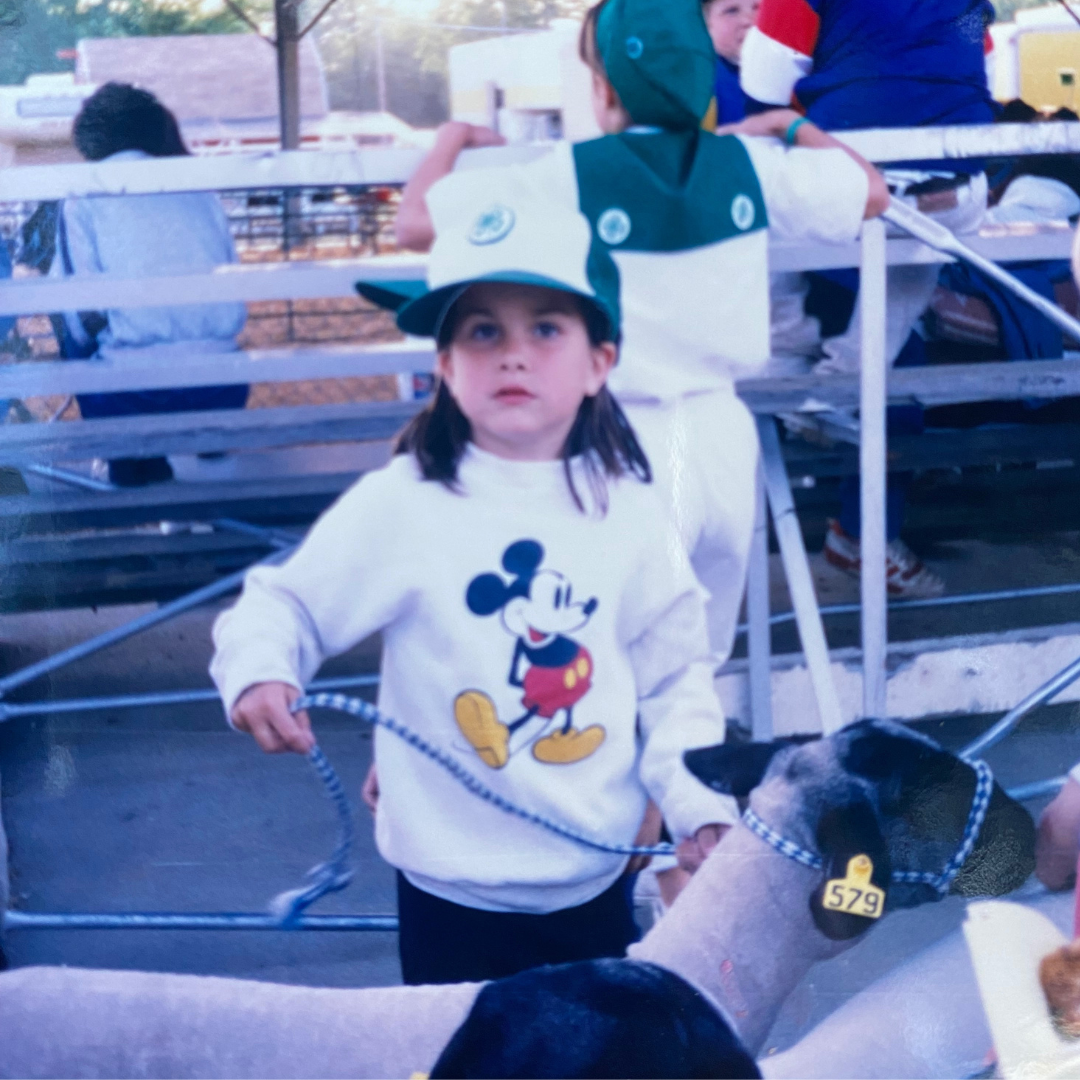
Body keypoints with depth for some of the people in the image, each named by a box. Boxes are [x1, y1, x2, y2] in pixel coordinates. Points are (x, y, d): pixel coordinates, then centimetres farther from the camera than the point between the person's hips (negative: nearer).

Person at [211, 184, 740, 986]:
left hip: (598, 884, 3)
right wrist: (257, 674, -25)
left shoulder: (627, 512, -3)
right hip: (454, 897, -3)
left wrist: (702, 810, -7)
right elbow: (284, 604, -4)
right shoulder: (402, 506, -12)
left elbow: (674, 677, 4)